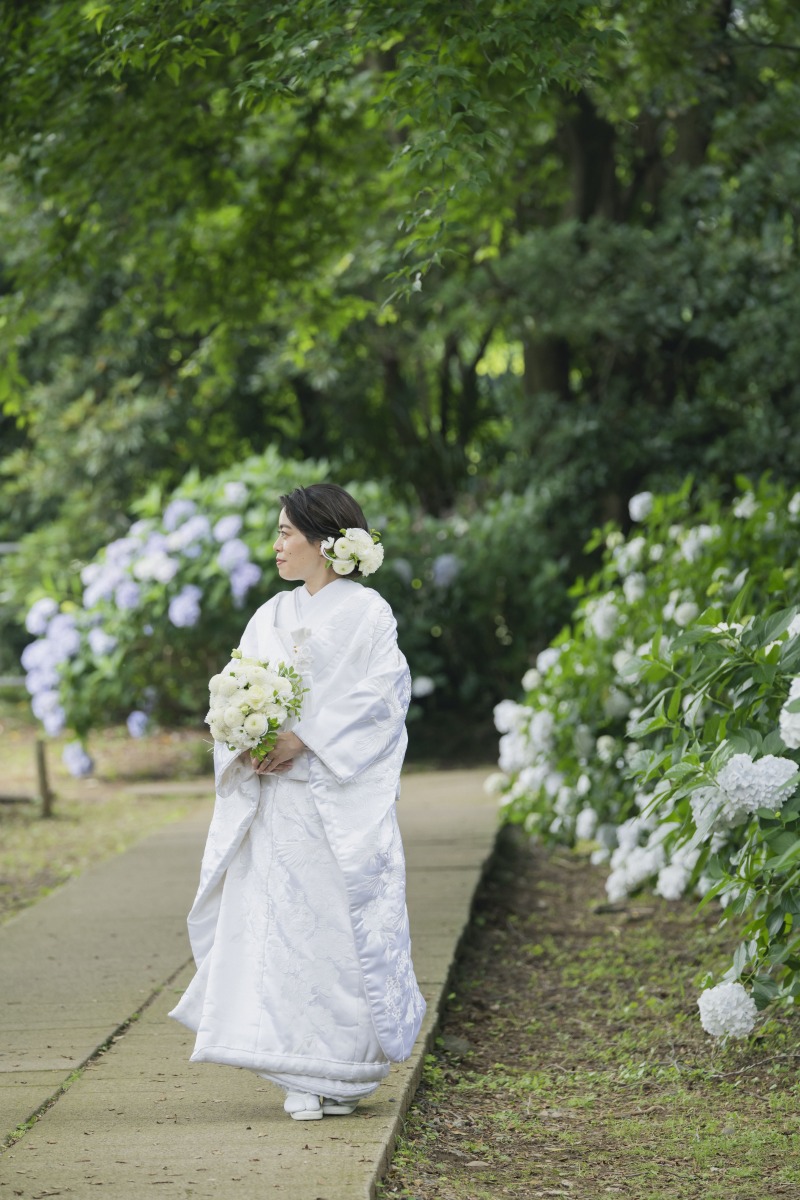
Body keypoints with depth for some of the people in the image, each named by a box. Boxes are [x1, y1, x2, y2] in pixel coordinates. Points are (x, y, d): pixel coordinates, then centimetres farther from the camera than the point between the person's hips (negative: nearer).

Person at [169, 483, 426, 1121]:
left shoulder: (366, 612, -1)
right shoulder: (271, 616, 16)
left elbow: (378, 696, -10)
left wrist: (304, 740, -17)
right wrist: (247, 744, -8)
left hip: (340, 798, -5)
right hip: (274, 799, 5)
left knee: (342, 921, -4)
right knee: (279, 924, -1)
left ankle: (346, 1071, 7)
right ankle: (305, 1076, 4)